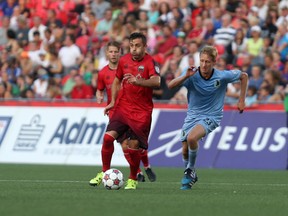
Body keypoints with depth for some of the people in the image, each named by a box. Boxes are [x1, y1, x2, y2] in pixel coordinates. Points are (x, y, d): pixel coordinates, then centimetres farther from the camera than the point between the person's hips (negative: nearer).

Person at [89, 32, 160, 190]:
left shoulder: (149, 62, -11)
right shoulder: (124, 60, 6)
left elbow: (156, 82, -29)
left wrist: (137, 81, -44)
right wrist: (113, 102, 12)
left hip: (142, 112, -4)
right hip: (122, 107, 4)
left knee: (133, 146, -4)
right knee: (108, 137, -12)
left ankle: (132, 179, 17)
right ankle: (104, 172, 5)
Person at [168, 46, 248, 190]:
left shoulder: (222, 76, -14)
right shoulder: (192, 75, -14)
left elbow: (243, 76, 3)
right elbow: (170, 85, -25)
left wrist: (242, 101, 3)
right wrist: (186, 76, -40)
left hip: (211, 117, -3)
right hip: (192, 115, 3)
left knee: (192, 138, -29)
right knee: (185, 150, 3)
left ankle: (190, 170, -7)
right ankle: (191, 177, 31)